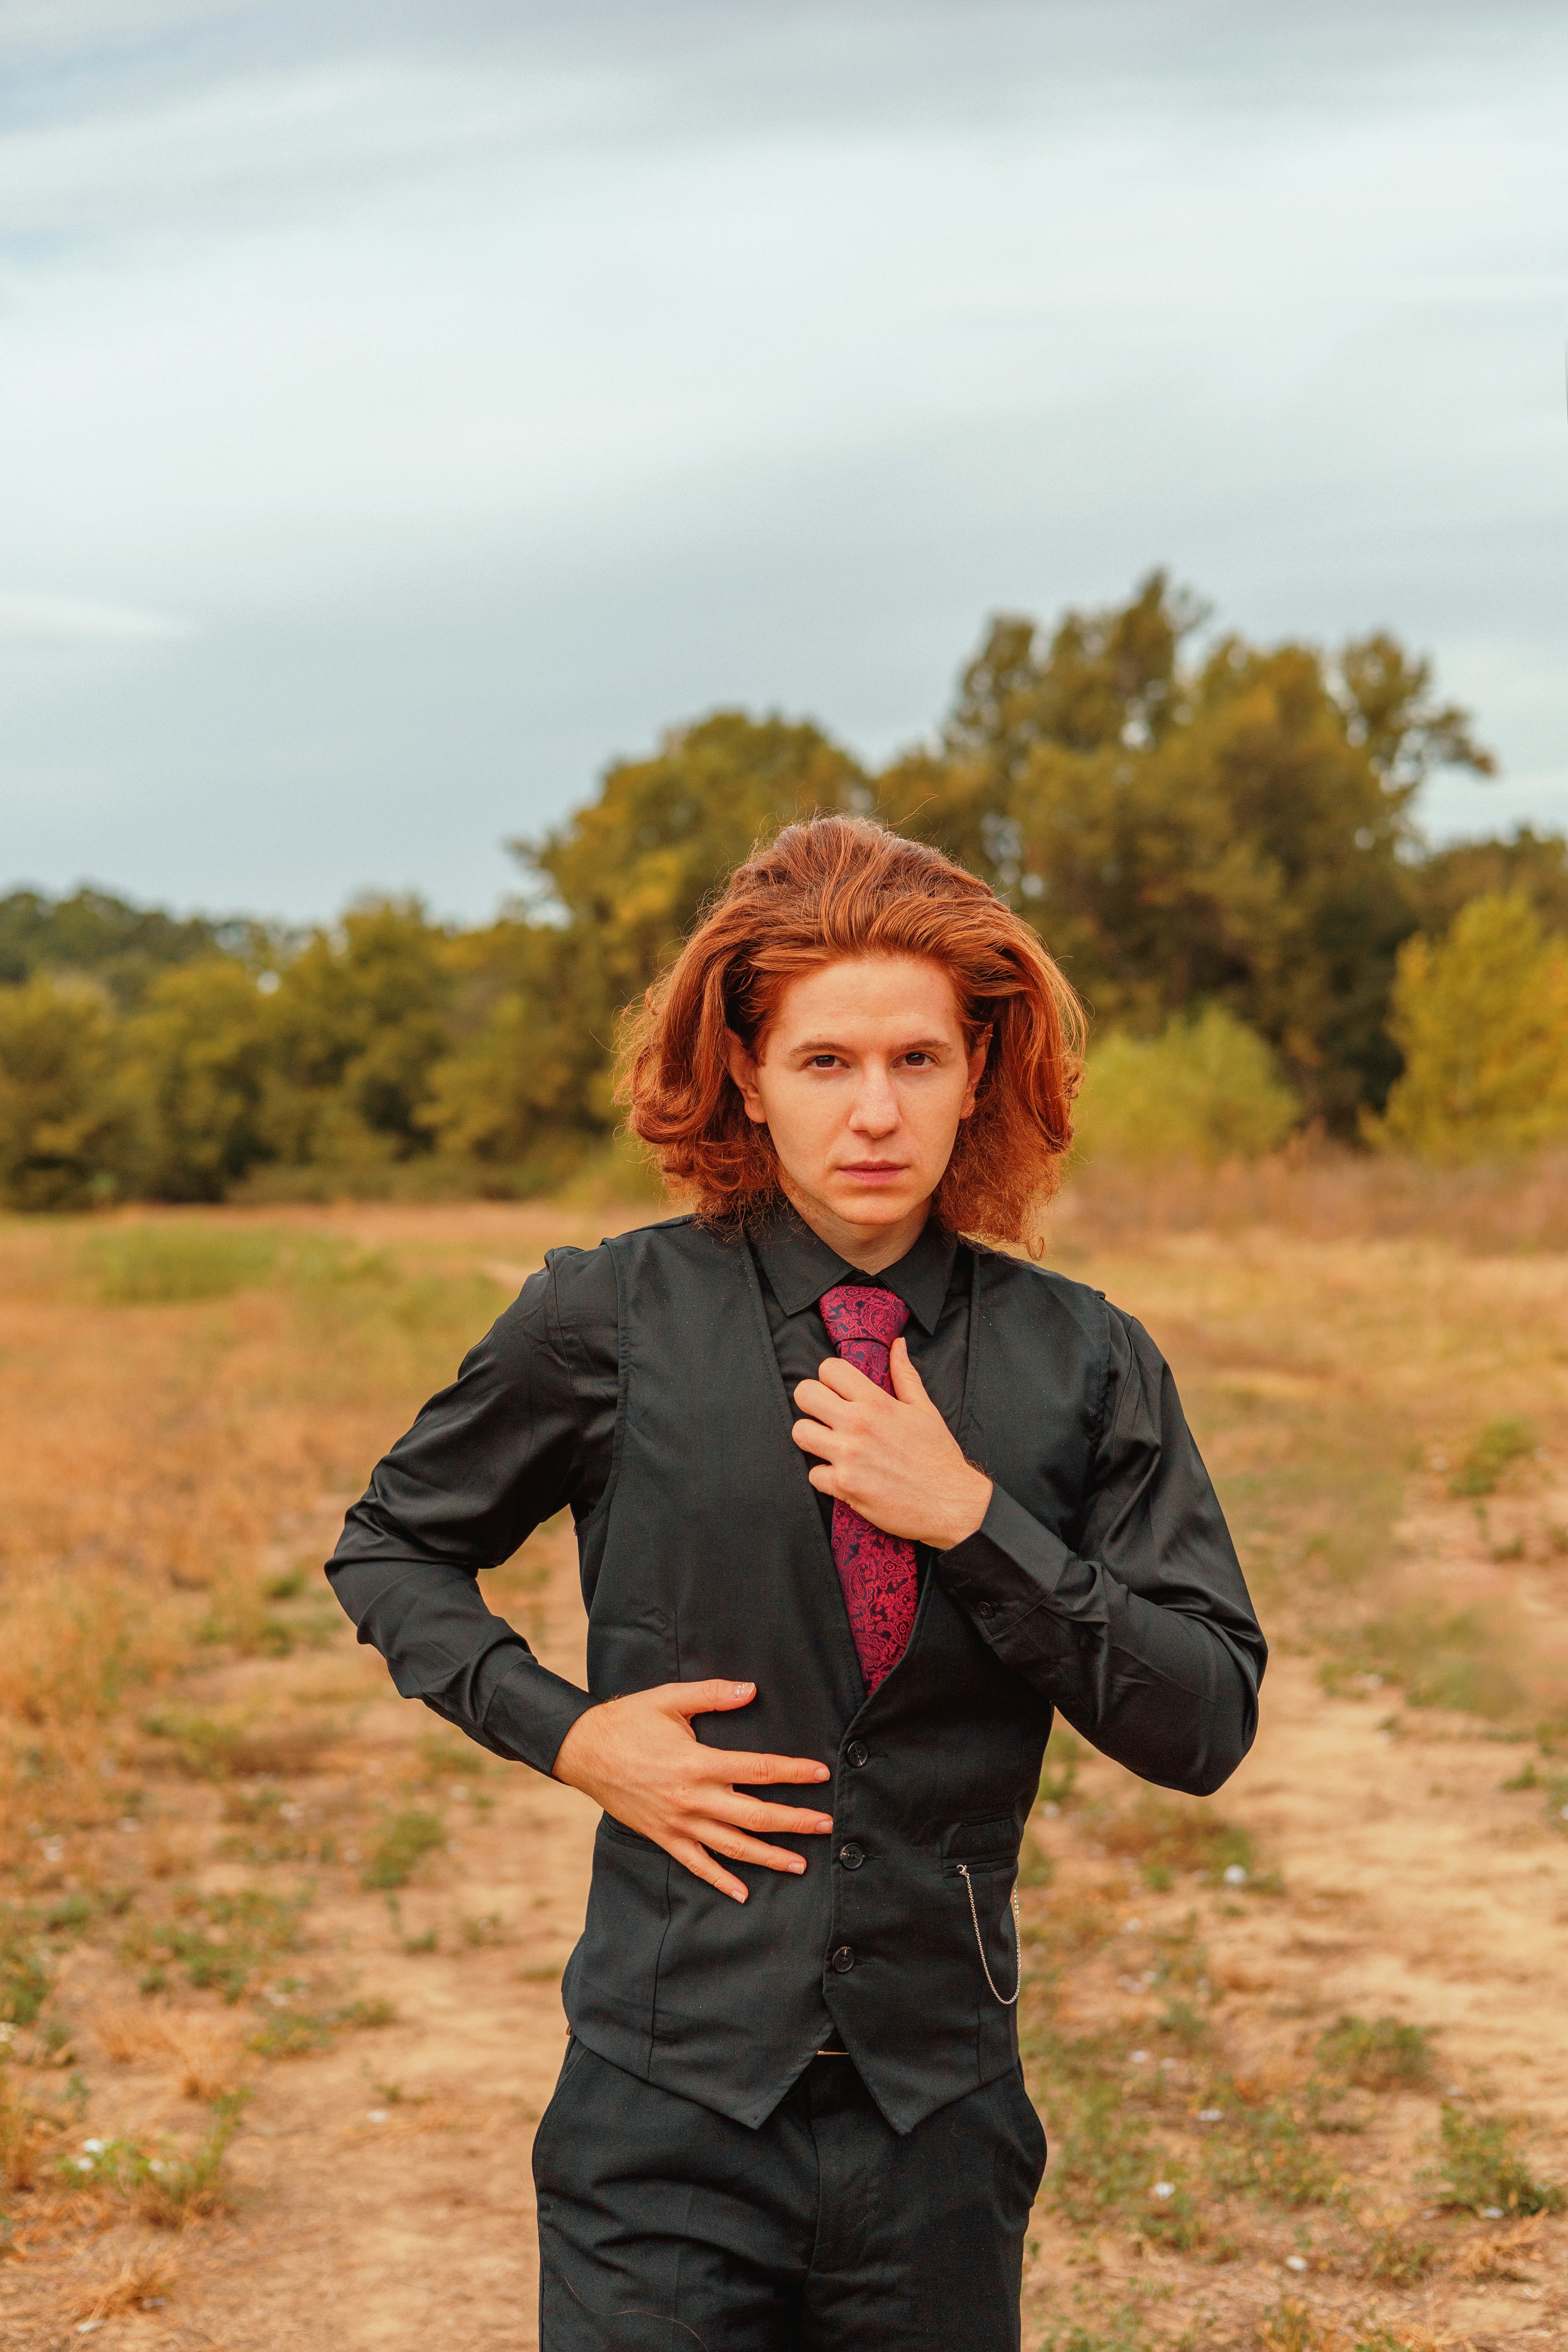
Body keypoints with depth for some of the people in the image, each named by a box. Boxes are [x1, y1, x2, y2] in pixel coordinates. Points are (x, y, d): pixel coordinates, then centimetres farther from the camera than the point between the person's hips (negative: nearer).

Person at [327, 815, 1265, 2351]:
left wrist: (973, 1518, -15)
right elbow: (389, 1547, 11)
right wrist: (566, 1733, -6)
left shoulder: (1082, 1364, 0)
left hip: (943, 2123, 2)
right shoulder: (614, 1322, -3)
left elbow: (1206, 1727, -3)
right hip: (671, 2120, -1)